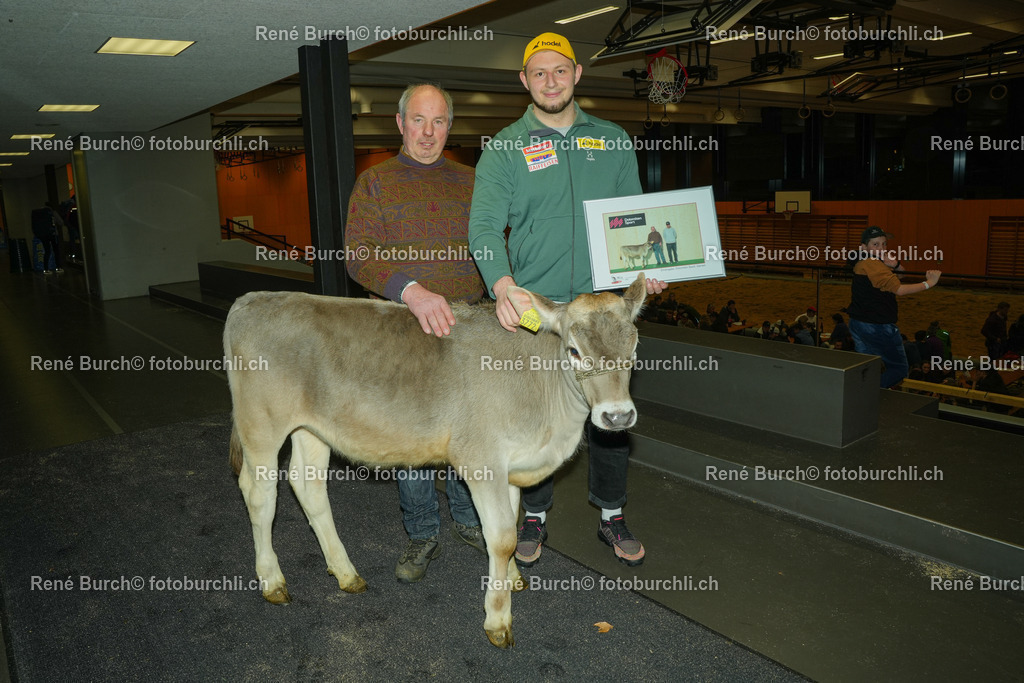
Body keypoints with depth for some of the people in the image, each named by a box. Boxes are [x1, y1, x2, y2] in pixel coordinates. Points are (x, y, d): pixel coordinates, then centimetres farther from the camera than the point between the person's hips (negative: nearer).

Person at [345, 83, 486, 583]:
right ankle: (422, 536, 23)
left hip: (468, 327, 3)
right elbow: (360, 255, -11)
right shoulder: (375, 182, 3)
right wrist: (411, 290, -28)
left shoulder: (469, 182, 13)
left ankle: (469, 518, 32)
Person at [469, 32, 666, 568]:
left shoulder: (613, 141, 10)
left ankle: (612, 516, 28)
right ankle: (535, 514, 28)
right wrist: (501, 284, -27)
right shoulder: (504, 148, 1)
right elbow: (484, 226, -10)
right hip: (532, 304, -2)